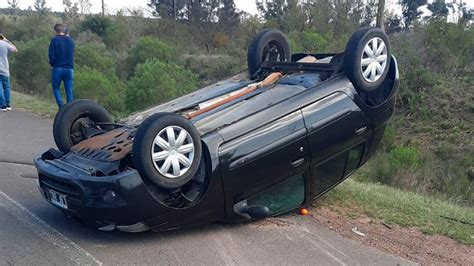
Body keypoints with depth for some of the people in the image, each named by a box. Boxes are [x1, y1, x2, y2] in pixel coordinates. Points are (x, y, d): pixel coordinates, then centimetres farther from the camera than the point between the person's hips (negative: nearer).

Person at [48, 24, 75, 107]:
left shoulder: (55, 40, -6)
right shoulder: (70, 40, 7)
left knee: (56, 87, 14)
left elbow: (51, 55, -9)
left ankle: (61, 106, -2)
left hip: (57, 68, -3)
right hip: (69, 68, 3)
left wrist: (52, 64, 7)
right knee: (70, 91, 6)